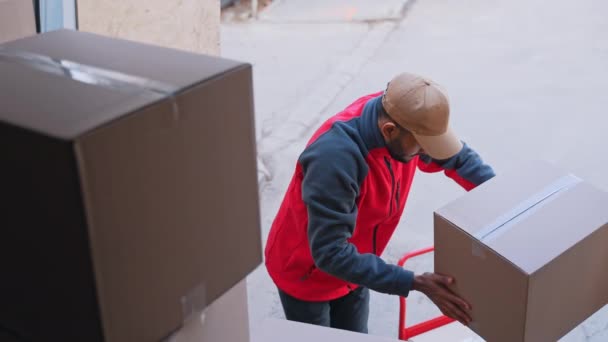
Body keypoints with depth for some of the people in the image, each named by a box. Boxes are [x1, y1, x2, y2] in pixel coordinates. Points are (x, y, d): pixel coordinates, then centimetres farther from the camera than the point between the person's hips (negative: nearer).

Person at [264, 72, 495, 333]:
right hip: (304, 272, -6)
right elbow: (330, 253, -38)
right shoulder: (335, 158, -40)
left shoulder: (400, 116, -19)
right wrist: (415, 283, -39)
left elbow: (457, 156, 0)